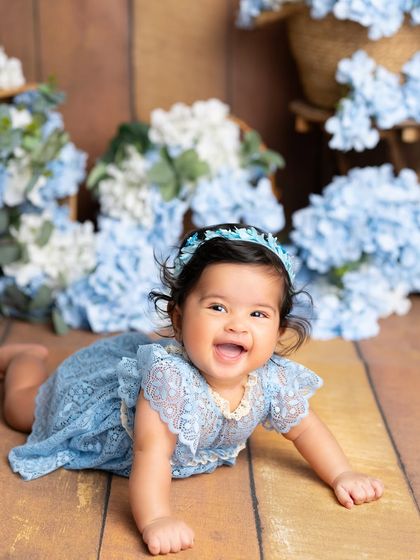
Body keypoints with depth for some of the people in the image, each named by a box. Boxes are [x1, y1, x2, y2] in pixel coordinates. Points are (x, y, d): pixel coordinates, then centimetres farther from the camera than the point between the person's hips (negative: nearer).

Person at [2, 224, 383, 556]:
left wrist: (342, 475, -20)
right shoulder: (169, 376, -49)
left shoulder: (273, 380, -30)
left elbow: (305, 429, -13)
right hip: (101, 385, -4)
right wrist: (155, 520, -58)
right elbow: (151, 453, -49)